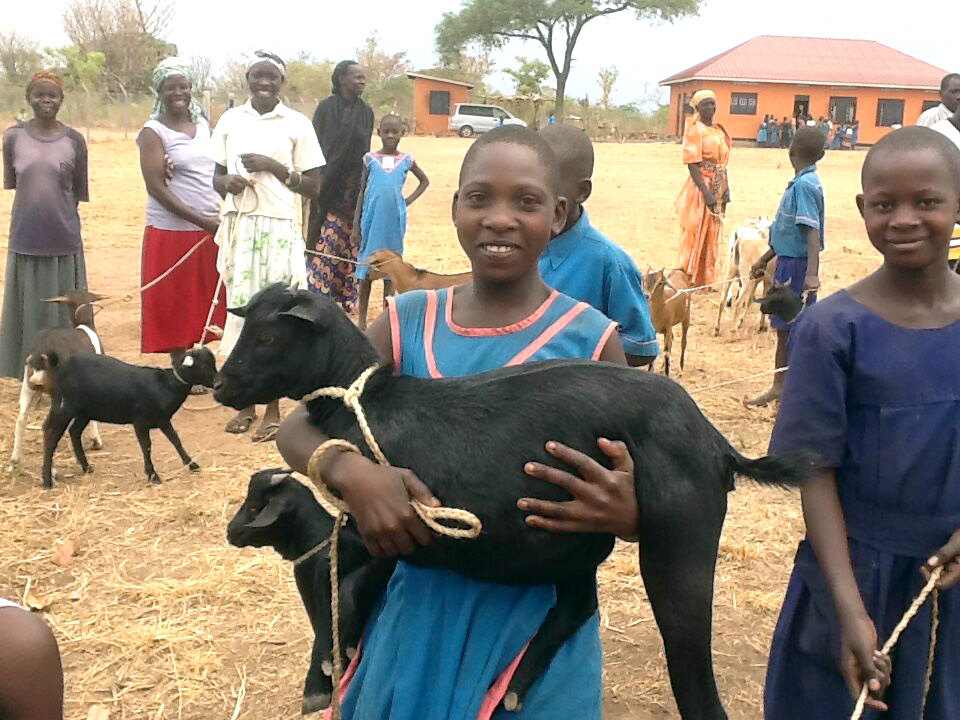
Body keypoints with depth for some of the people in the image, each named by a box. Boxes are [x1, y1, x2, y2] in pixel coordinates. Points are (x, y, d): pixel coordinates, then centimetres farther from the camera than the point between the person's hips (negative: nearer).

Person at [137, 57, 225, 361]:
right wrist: (201, 220, -17)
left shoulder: (204, 126, 12)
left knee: (209, 304, 7)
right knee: (176, 307, 2)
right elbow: (156, 187, -12)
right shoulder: (153, 132, -5)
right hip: (172, 231, -5)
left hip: (212, 231, 5)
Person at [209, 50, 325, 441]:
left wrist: (274, 167, -12)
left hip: (279, 229, -3)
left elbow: (313, 187, 0)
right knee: (240, 308, 4)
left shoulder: (297, 124, 0)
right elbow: (217, 177, 15)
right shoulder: (230, 120, 9)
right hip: (238, 228, 3)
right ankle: (245, 403, 15)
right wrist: (228, 182, -8)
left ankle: (273, 408, 8)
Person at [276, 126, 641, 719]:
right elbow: (297, 428, 0)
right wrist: (350, 470, -22)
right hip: (422, 612, 2)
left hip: (538, 622, -2)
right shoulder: (410, 321, -2)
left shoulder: (590, 340, -8)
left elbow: (627, 497, -2)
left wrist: (624, 514, -26)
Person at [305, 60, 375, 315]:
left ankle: (346, 295, 13)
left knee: (350, 243, 5)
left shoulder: (366, 112, 8)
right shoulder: (326, 108, -3)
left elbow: (365, 151, 11)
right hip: (329, 186, -3)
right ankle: (317, 294, 1)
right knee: (325, 242, -5)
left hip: (354, 186, 4)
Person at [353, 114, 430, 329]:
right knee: (366, 272, 5)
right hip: (371, 222, 0)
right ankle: (362, 320, 14)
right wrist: (356, 226, 0)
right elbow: (362, 193, 5)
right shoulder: (370, 159, 2)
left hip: (395, 223, 0)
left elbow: (424, 181, 20)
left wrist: (409, 200, 4)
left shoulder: (406, 160, 3)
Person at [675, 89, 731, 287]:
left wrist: (726, 190, 7)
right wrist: (706, 192, -22)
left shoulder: (719, 130, 14)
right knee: (695, 236, -3)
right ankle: (688, 280, 3)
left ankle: (705, 280, 21)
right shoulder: (695, 130, -9)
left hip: (718, 190, 8)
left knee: (711, 238, 12)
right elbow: (692, 164, -16)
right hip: (701, 188, -7)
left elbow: (722, 163, 16)